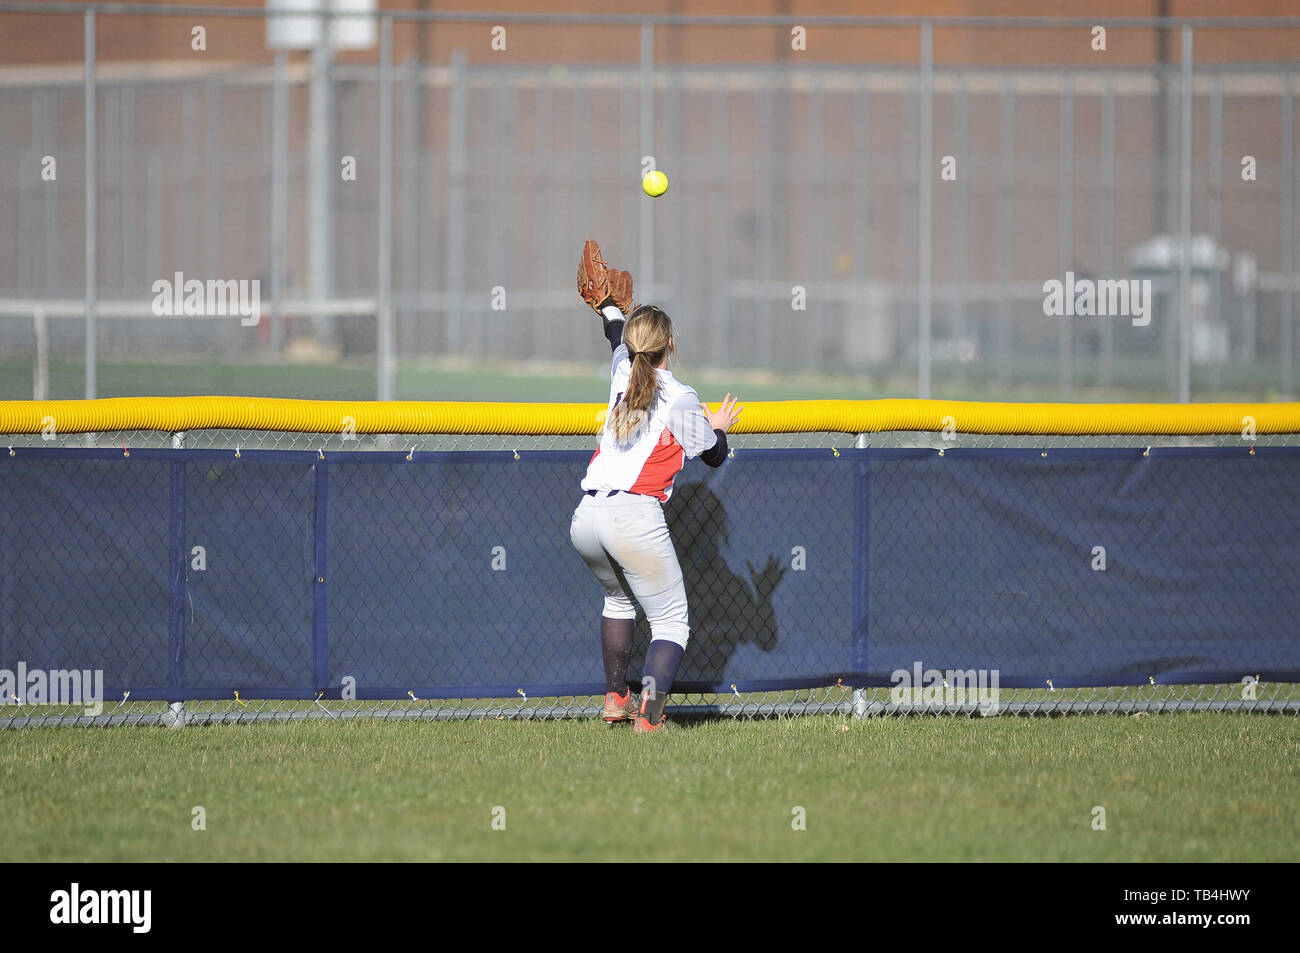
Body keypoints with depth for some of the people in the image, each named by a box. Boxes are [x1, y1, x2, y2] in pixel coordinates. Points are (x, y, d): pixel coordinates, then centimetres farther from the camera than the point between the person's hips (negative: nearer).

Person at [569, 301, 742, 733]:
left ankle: (615, 698, 30)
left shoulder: (622, 375, 13)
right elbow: (714, 455, 11)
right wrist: (719, 427, 33)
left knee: (618, 599, 32)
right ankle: (649, 712, -19)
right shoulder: (681, 398, -2)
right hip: (634, 517, -6)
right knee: (670, 621, 2)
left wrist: (610, 311, 61)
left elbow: (619, 343, 39)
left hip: (584, 518, 6)